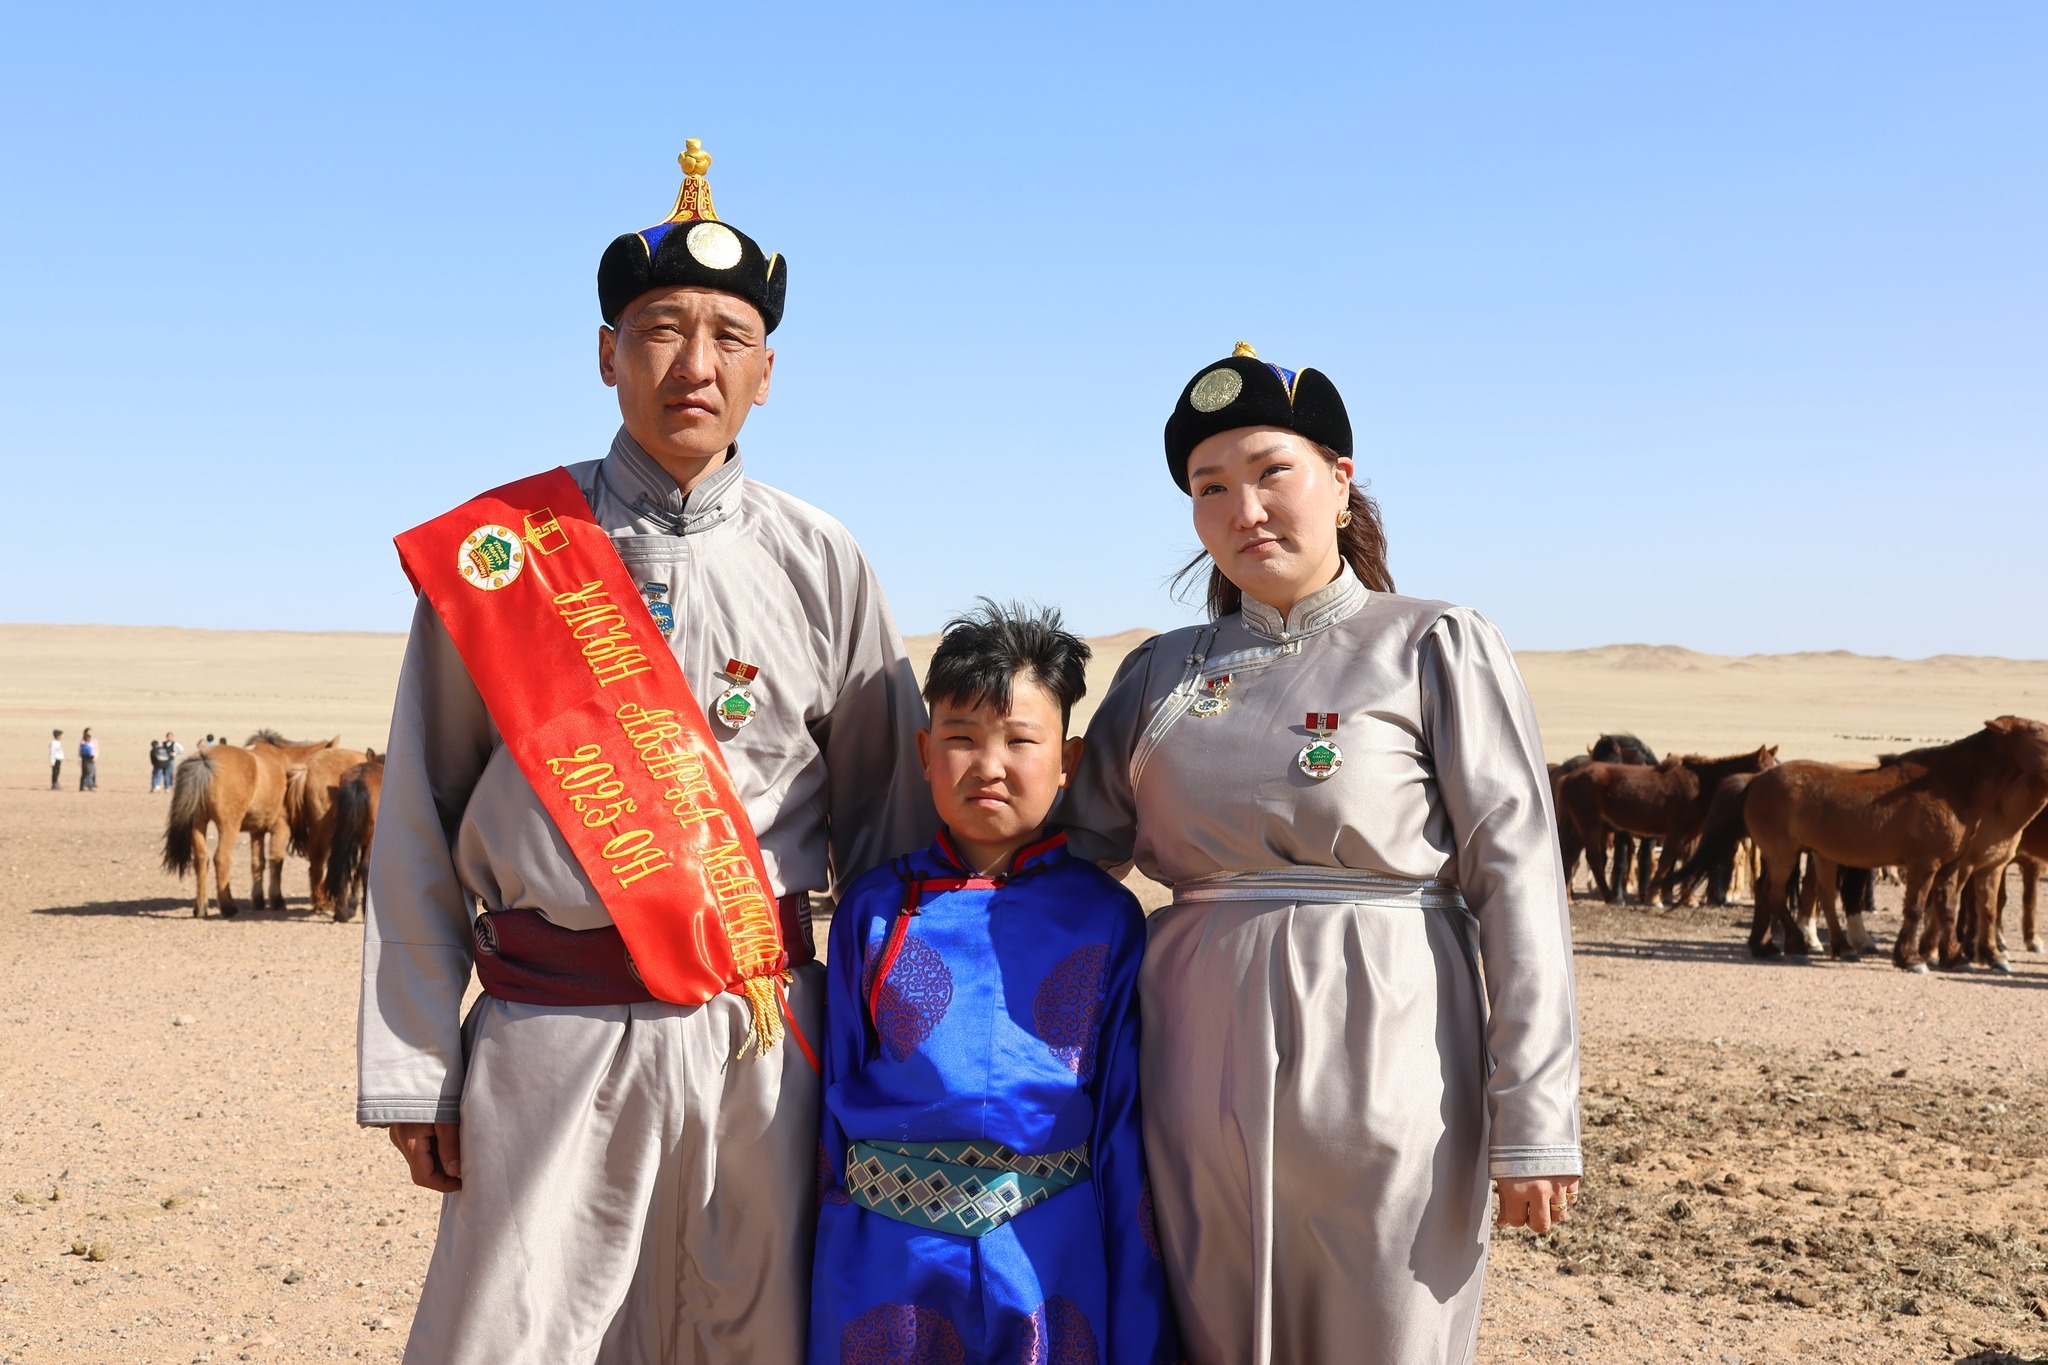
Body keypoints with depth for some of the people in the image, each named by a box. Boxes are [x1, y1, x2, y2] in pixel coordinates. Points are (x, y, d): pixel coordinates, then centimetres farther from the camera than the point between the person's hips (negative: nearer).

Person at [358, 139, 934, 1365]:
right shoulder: (493, 553, 2)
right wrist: (412, 1069, 0)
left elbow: (887, 815, 10)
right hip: (549, 1041, -1)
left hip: (764, 1041, 1)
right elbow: (418, 831, 4)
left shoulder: (823, 565, 6)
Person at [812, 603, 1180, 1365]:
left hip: (1049, 1256, 0)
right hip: (889, 1257, 1)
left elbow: (1124, 1123, 2)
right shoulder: (874, 910, 3)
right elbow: (834, 1101, 8)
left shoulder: (1106, 919, 1)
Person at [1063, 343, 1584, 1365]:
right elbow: (1073, 849, 18)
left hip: (1381, 1073, -3)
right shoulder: (1160, 674, 11)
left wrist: (1535, 1121, -10)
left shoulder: (1434, 649, 0)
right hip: (1201, 1077, 4)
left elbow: (1516, 878, -5)